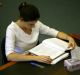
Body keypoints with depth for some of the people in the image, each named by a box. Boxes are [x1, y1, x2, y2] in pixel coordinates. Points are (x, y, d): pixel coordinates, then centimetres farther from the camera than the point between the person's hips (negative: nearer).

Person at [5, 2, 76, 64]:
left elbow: (55, 32, 1)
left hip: (34, 58, 6)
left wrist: (69, 38, -19)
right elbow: (9, 56, -36)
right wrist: (36, 58, -45)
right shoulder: (12, 29, -24)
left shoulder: (36, 24, -8)